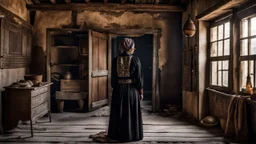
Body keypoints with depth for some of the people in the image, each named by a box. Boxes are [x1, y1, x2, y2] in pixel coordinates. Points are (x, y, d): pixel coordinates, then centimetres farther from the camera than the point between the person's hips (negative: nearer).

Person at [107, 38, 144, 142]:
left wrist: (115, 89, 12)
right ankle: (131, 135, 16)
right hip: (132, 90, -2)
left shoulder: (115, 60, -2)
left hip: (118, 90, 3)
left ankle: (117, 134, 23)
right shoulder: (135, 60, -10)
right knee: (132, 113, 9)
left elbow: (113, 77, 1)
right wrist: (141, 92, -1)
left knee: (118, 113, 13)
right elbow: (139, 78, -9)